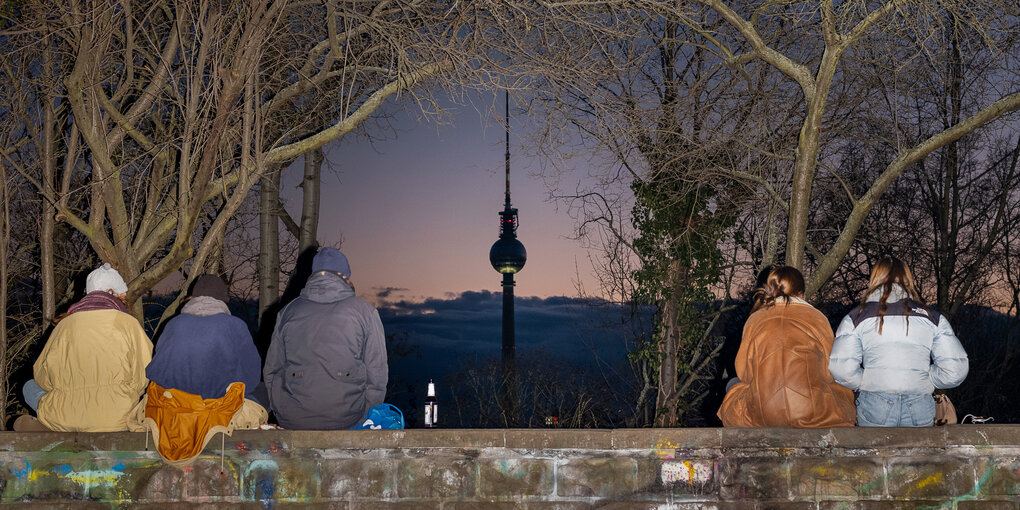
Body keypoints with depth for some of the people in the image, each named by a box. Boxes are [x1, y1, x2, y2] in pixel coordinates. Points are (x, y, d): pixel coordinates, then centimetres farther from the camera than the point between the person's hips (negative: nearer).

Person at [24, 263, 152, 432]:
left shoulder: (64, 325, 2)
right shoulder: (129, 324, -4)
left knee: (30, 386, 28)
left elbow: (43, 377, 7)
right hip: (115, 419, -1)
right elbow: (142, 377, -6)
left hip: (63, 421, 1)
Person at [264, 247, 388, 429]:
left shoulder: (288, 312, 7)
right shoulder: (365, 312, 2)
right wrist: (368, 418, 11)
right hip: (347, 420, -2)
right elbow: (377, 375, 2)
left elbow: (272, 370, 12)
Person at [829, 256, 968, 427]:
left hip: (874, 411, -1)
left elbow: (841, 369, -11)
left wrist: (866, 384, 7)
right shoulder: (932, 317, 5)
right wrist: (923, 381, 13)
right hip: (920, 412, 1)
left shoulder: (856, 318, 1)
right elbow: (955, 369, -2)